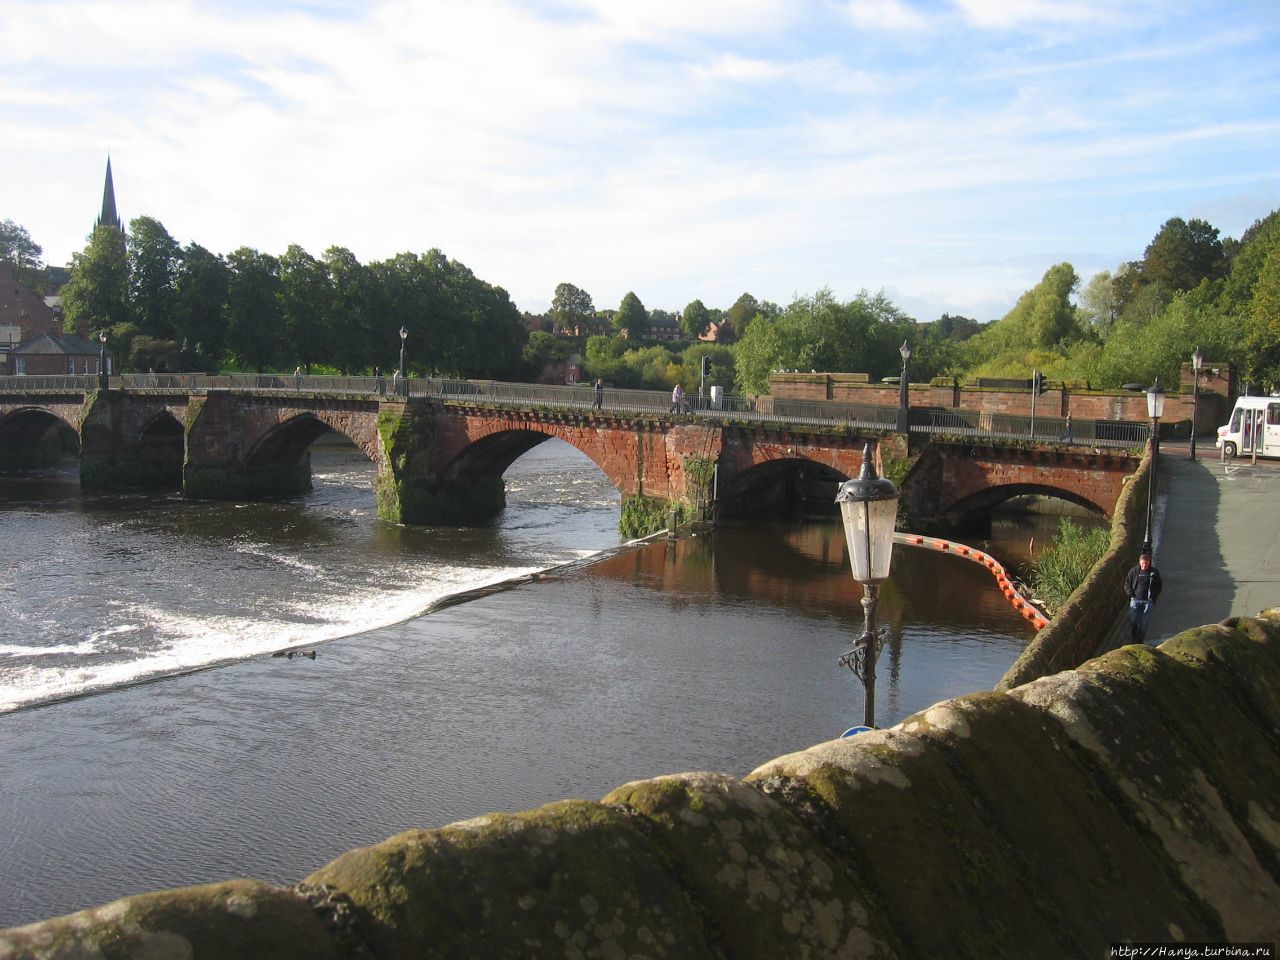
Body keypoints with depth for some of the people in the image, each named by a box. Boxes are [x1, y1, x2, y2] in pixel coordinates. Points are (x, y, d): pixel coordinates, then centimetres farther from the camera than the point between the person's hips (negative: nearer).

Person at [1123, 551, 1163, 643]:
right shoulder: (1134, 571, 3)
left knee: (1144, 623, 3)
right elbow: (1127, 583, 9)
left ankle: (1140, 641, 13)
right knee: (1133, 621, -5)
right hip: (1135, 600, 0)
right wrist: (1131, 594, -3)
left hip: (1147, 601, 0)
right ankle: (1133, 639, 9)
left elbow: (1159, 587, 10)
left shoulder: (1154, 572, 3)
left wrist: (1152, 597, -1)